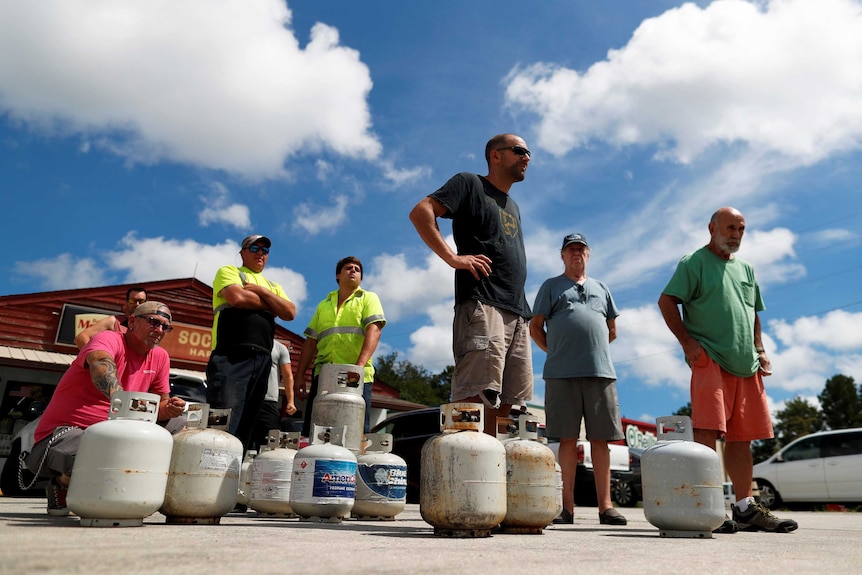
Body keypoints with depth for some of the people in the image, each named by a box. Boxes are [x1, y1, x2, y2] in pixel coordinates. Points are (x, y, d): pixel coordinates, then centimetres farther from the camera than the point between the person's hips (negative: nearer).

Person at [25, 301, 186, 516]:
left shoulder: (160, 357, 6)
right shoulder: (108, 339, -14)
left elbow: (161, 404, 8)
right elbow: (101, 365, -39)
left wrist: (169, 409, -18)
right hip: (65, 431, -7)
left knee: (179, 424, -3)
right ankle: (62, 484, 1)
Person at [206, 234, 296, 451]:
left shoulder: (273, 286, 26)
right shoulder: (228, 272, 11)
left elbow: (290, 312, 8)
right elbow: (237, 297, -11)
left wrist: (261, 290, -1)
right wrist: (272, 305, 4)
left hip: (262, 360, 6)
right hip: (231, 357, -6)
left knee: (244, 427, 5)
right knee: (223, 425, -13)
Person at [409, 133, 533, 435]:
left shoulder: (514, 208, 31)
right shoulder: (470, 184, 8)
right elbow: (420, 212, -6)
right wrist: (452, 257, -14)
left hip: (517, 313, 8)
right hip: (482, 305, -8)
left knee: (508, 404, 3)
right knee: (478, 396, -17)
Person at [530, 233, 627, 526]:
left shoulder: (601, 288, 24)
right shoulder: (551, 286, 15)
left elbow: (612, 330, 26)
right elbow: (535, 327, 11)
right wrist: (556, 352, 8)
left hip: (601, 371, 3)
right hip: (562, 374, -2)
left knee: (600, 438, 0)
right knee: (567, 438, -2)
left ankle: (605, 506, 4)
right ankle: (567, 507, 2)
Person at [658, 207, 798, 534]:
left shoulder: (746, 269, 24)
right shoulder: (695, 262, 3)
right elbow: (666, 302, -6)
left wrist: (760, 350, 15)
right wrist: (688, 343, -14)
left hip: (746, 366, 7)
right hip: (711, 360, -7)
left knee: (742, 438, 8)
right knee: (707, 432, -14)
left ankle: (746, 508, 15)